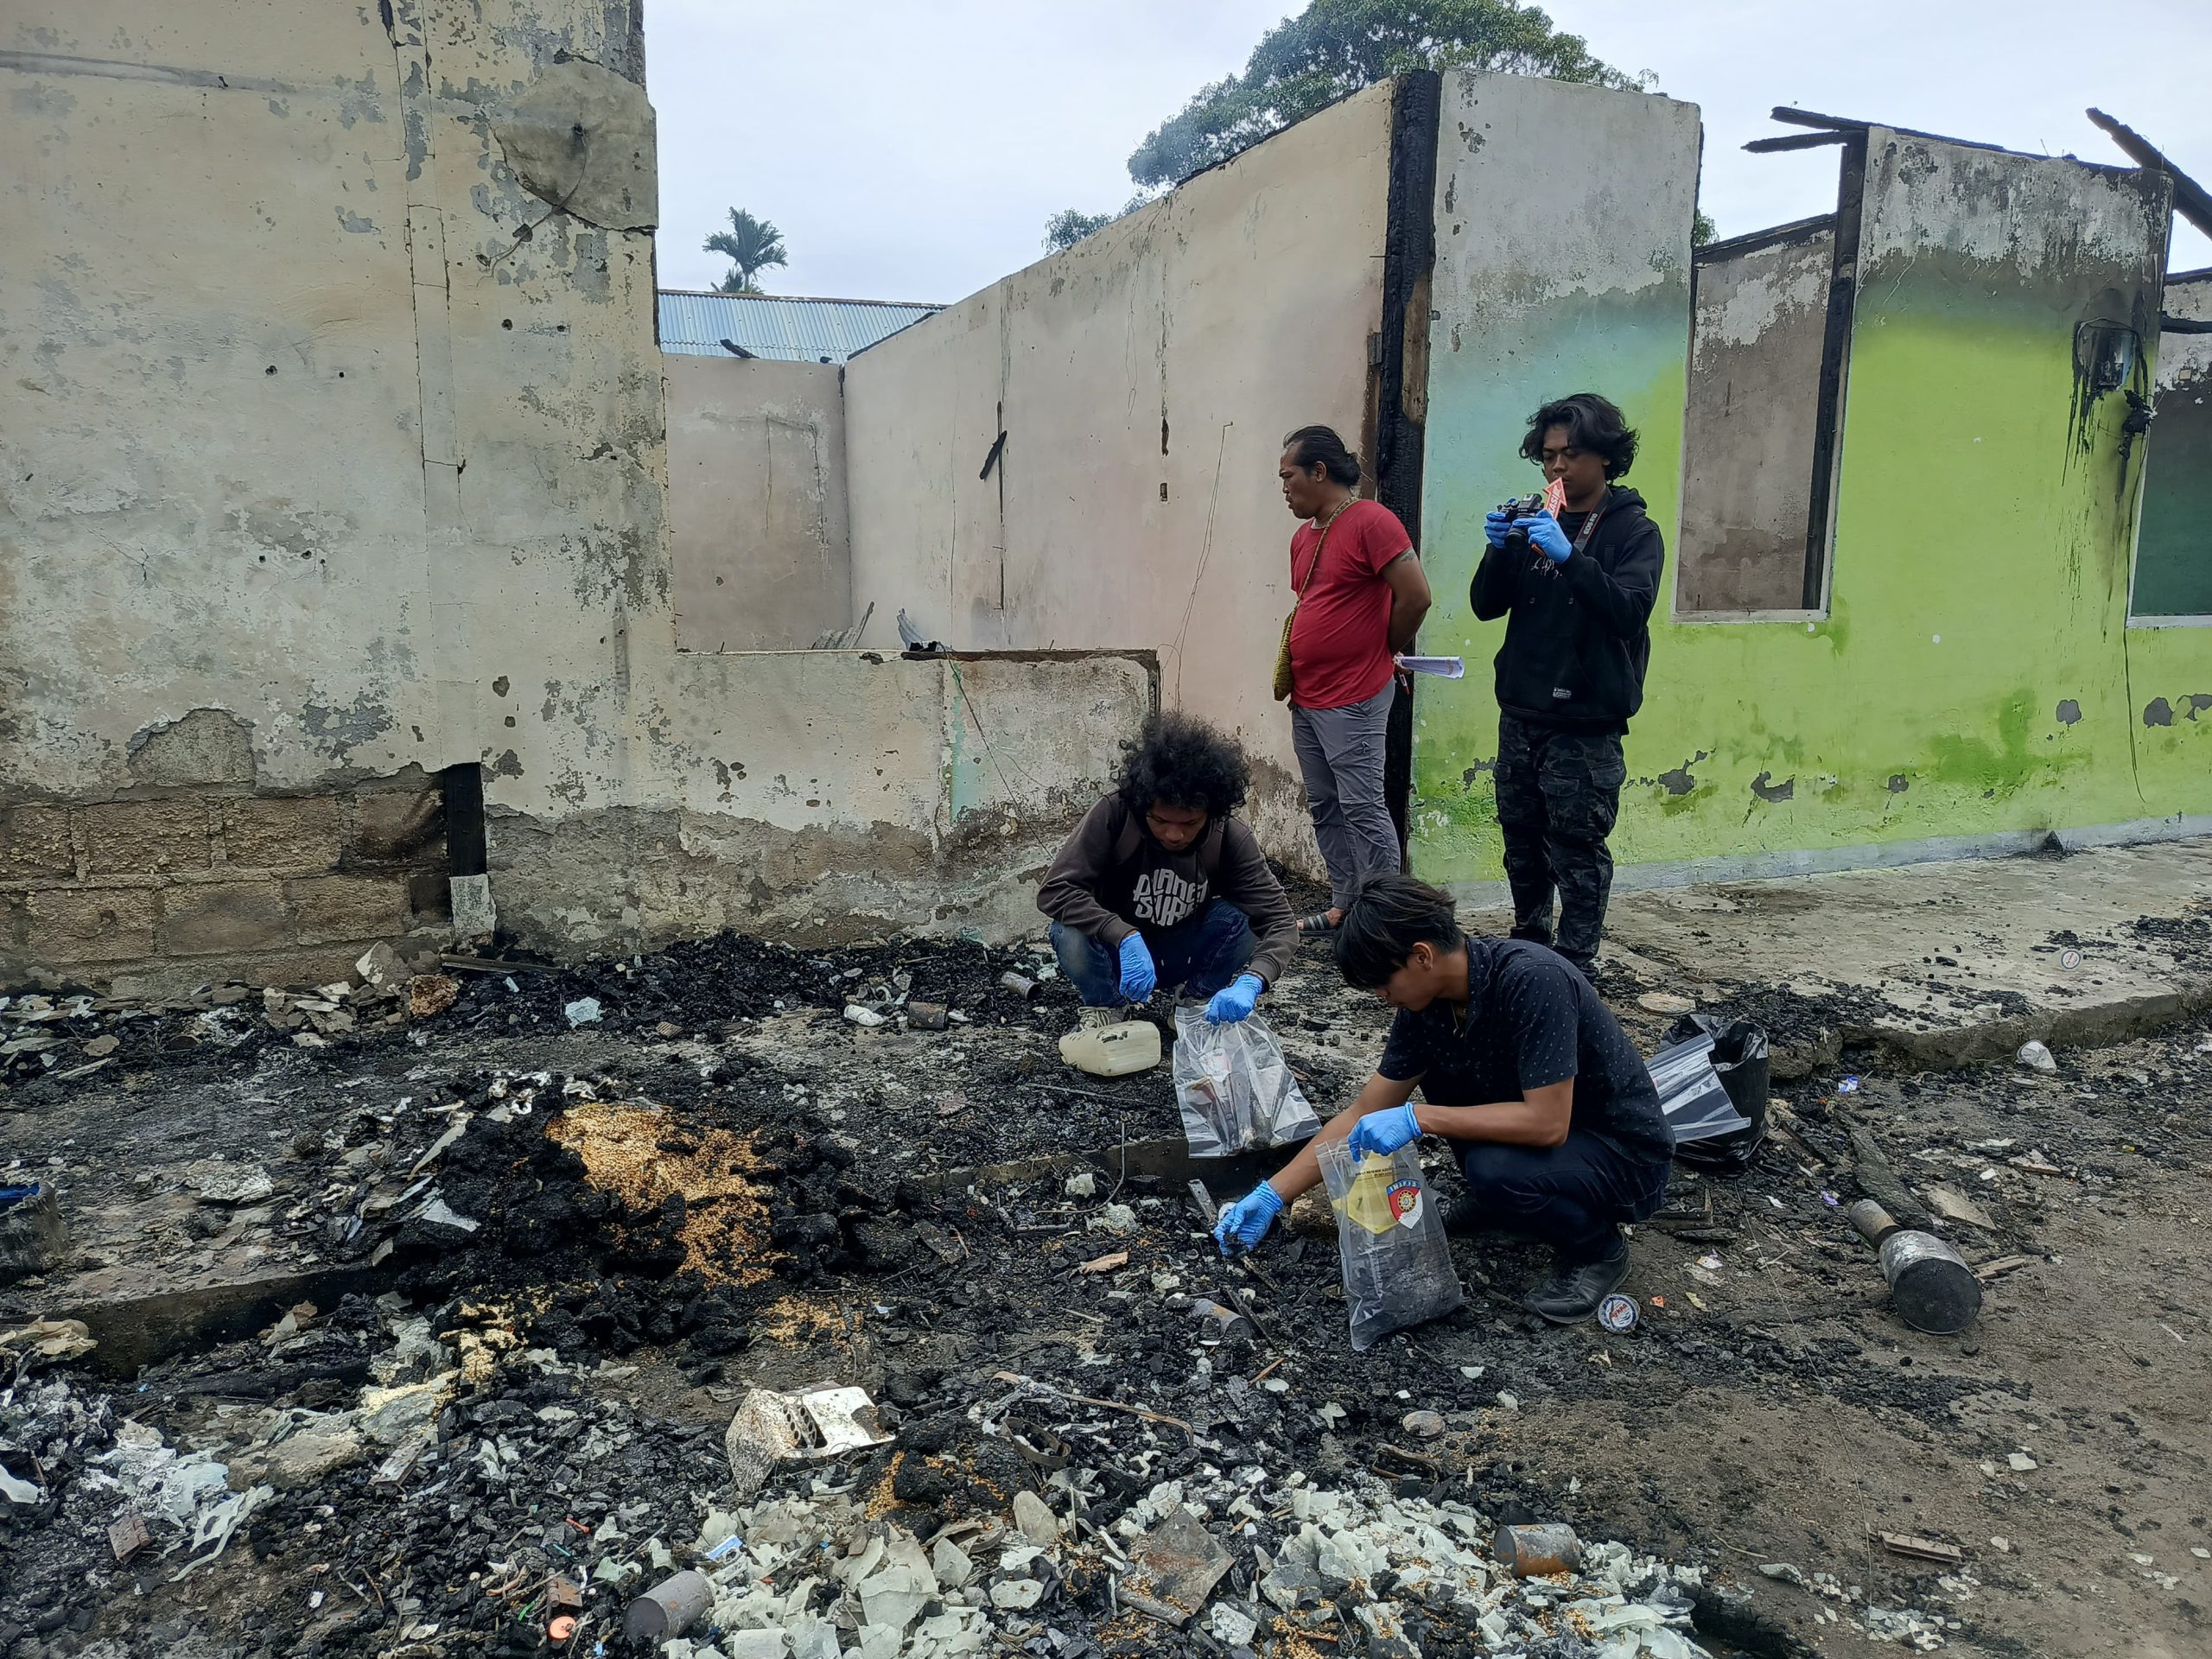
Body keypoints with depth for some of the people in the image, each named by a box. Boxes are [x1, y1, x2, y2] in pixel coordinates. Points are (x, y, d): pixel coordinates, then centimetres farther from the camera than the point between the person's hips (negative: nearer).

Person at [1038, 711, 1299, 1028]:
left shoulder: (1232, 839, -22)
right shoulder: (1114, 815, -25)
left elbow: (1279, 922, -26)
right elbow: (1054, 891, -31)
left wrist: (1250, 983, -47)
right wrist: (1126, 937, -45)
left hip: (1184, 954, 1)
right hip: (1118, 952, -1)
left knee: (1235, 918, -28)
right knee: (1071, 935, -33)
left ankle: (1195, 1002, 0)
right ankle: (1106, 1005, 0)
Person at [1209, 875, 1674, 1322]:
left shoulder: (1531, 980, -31)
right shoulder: (1426, 1007, -8)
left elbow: (1547, 1123, -33)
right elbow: (1362, 1116, -2)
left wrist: (1418, 1118, -30)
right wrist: (1271, 1196, -5)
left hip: (1626, 1153, -7)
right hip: (1541, 1125, 7)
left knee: (1494, 1170, -32)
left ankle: (1599, 1248, -2)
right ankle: (1496, 1198, 12)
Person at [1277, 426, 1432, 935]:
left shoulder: (1372, 522, -11)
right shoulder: (1302, 536, 15)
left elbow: (1415, 597, -16)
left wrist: (1385, 650, 0)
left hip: (1353, 702, -9)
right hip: (1307, 699, 9)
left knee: (1362, 809, -7)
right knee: (1325, 810, 13)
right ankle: (1343, 907, 22)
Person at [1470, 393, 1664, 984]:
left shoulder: (1633, 531, -2)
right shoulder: (1535, 523, 12)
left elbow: (1630, 609, -18)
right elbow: (1487, 606, 7)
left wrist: (1569, 557, -29)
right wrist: (1498, 550, -11)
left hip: (1585, 723, -5)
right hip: (1521, 714, 5)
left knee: (1577, 852, -4)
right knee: (1522, 842, 13)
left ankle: (1576, 968, 4)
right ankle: (1528, 949, 28)